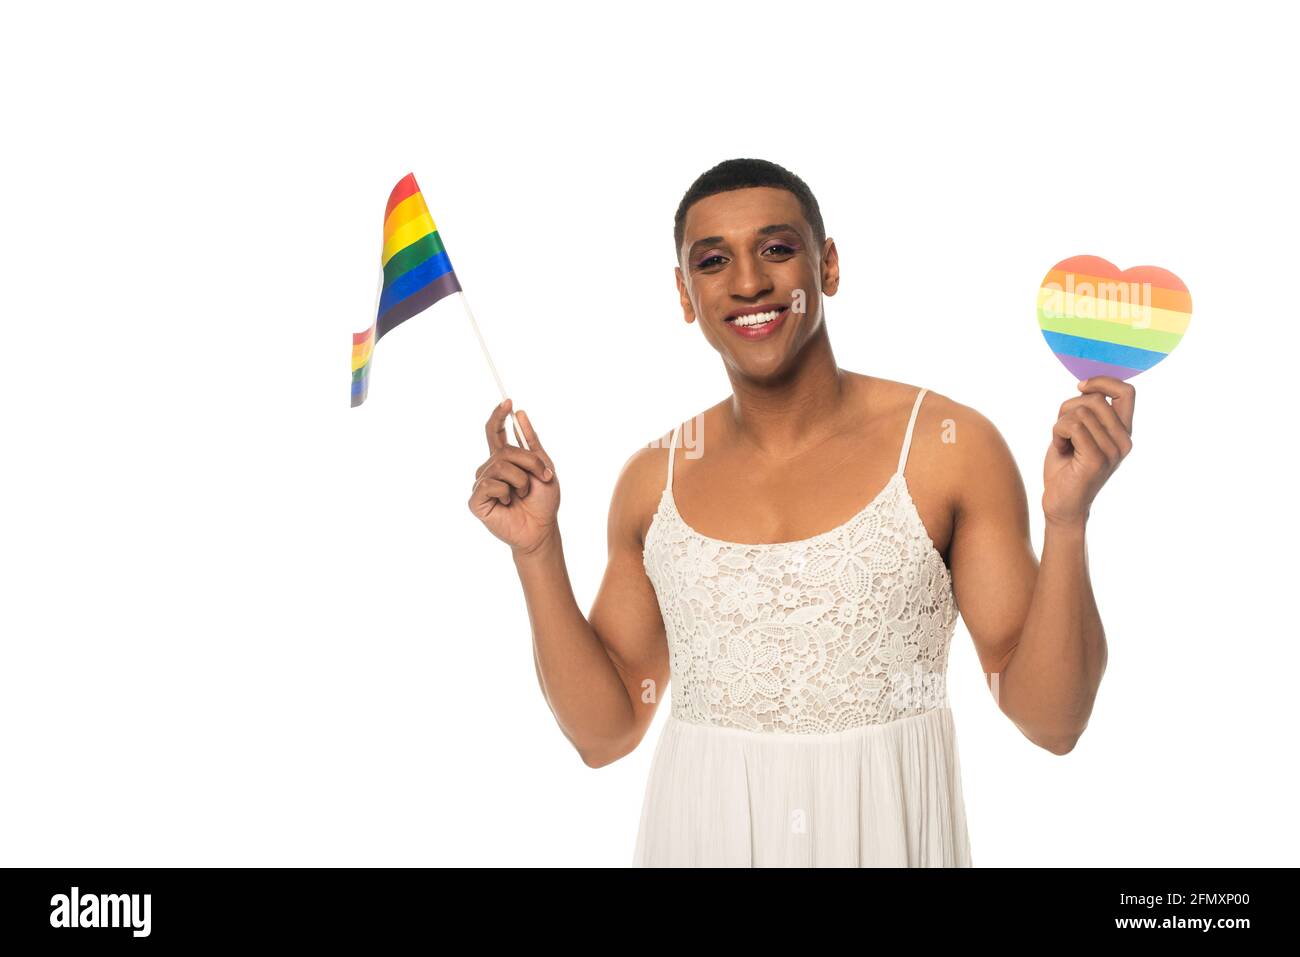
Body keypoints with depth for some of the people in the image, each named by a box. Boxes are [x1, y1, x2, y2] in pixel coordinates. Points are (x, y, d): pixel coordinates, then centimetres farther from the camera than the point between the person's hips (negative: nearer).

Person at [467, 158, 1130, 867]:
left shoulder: (950, 447, -8)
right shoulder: (652, 481, 0)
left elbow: (1050, 721, -8)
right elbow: (604, 732, 3)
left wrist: (1067, 521, -20)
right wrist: (536, 552, -6)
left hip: (888, 831, -1)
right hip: (702, 833, 2)